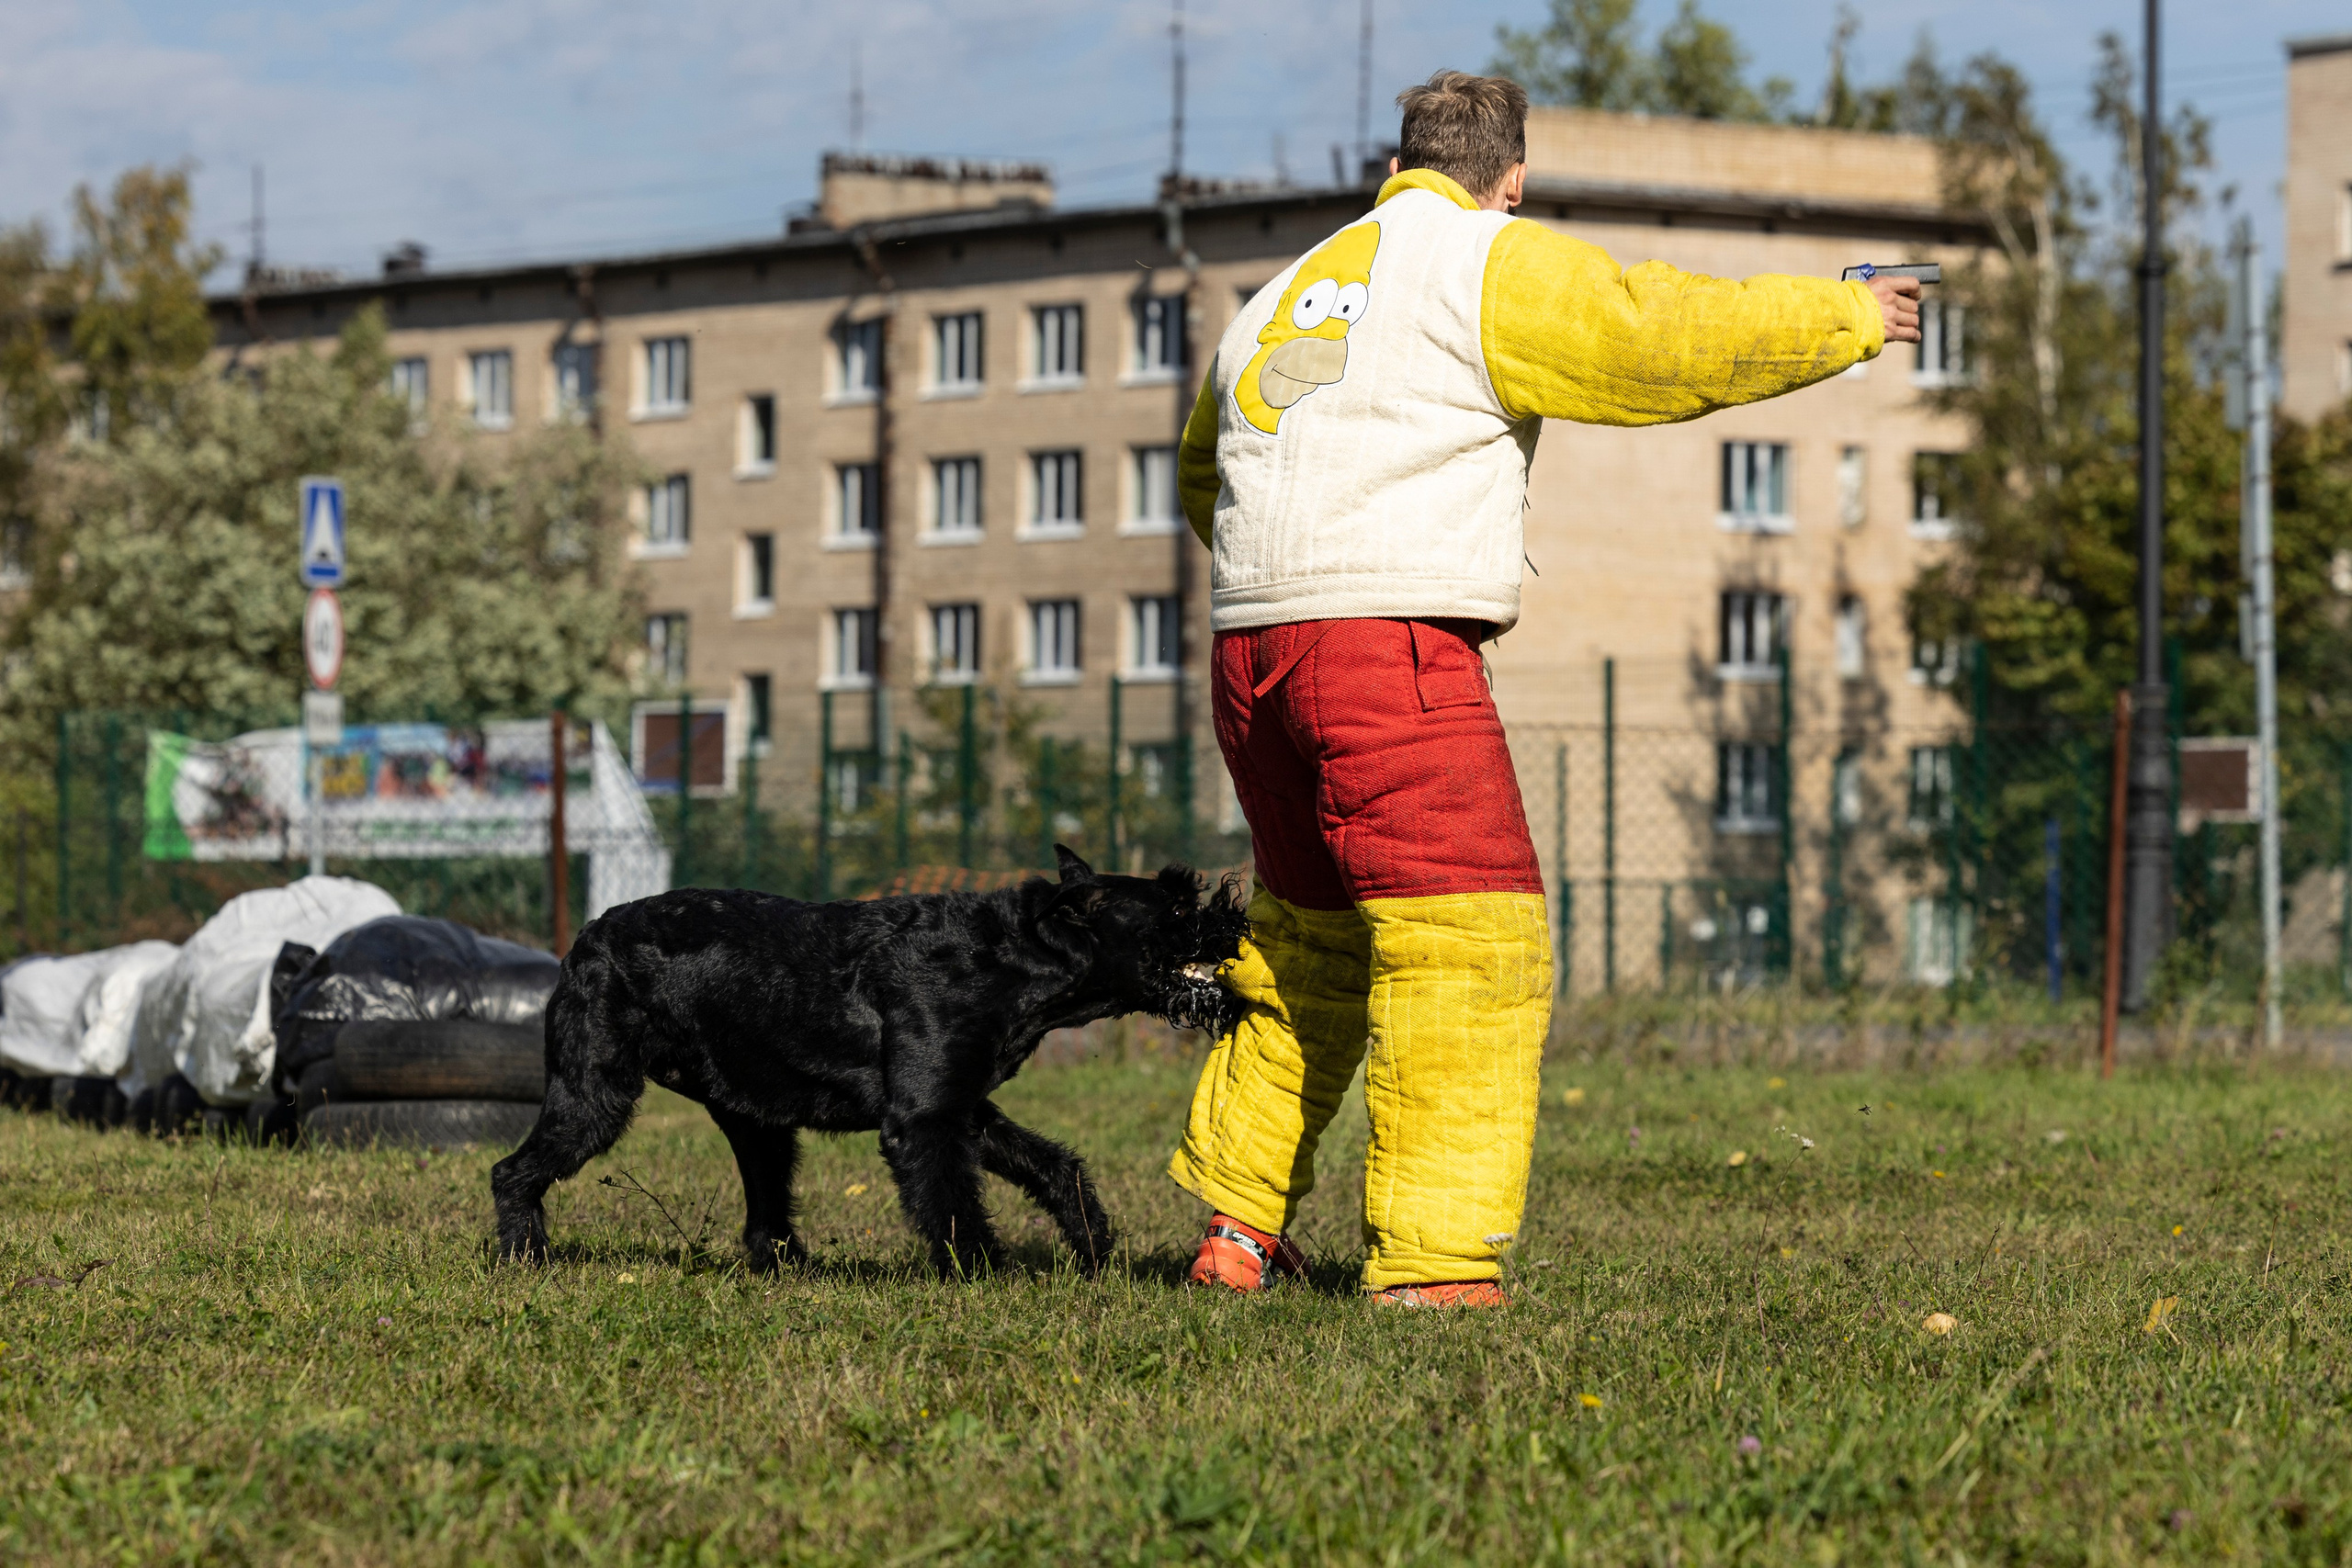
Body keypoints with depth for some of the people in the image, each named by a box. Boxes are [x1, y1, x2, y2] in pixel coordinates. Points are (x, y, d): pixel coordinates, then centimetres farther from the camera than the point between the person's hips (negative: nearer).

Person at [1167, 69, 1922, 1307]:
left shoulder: (1284, 296, 22)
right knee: (1467, 944, -8)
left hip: (1250, 649, 8)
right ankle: (1431, 1265, -15)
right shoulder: (1491, 266, 0)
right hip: (1390, 645, -8)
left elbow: (1201, 476, 32)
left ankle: (1237, 1225, 23)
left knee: (1313, 935, 21)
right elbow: (1666, 337, -5)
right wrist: (1851, 318, 7)